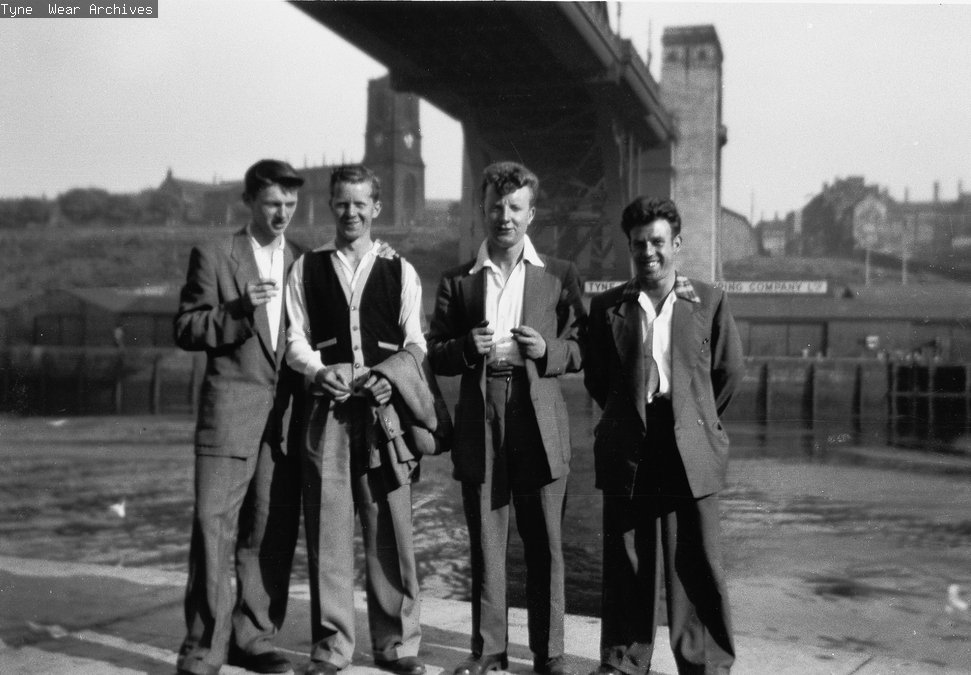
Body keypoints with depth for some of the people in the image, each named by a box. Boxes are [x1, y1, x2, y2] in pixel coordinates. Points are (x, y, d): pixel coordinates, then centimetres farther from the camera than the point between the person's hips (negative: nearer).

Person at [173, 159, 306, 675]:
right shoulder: (214, 257, 3)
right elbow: (185, 330, -2)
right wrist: (239, 308, -16)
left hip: (287, 414, 3)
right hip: (230, 411, -3)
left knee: (272, 533, 6)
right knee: (215, 528, -4)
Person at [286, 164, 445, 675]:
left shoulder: (400, 272, 11)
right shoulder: (307, 269, 12)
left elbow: (415, 343, 8)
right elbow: (295, 339, 8)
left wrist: (390, 376, -10)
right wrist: (318, 371, -11)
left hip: (384, 405, 0)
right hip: (327, 406, 0)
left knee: (391, 526, 0)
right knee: (327, 525, 2)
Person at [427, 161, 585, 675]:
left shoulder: (560, 275, 8)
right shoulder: (457, 280, 10)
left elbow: (582, 348, 7)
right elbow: (435, 356, 9)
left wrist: (547, 350, -13)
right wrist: (467, 347, -11)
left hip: (540, 425, -1)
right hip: (479, 424, 1)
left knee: (544, 545, 3)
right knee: (485, 545, 7)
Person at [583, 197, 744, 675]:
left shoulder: (708, 302, 4)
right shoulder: (606, 307, 6)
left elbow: (730, 370, 11)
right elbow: (595, 378, 12)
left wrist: (697, 418, 12)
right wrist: (628, 417, 9)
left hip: (691, 452, -1)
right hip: (626, 453, 1)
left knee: (696, 563, 3)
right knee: (626, 563, 7)